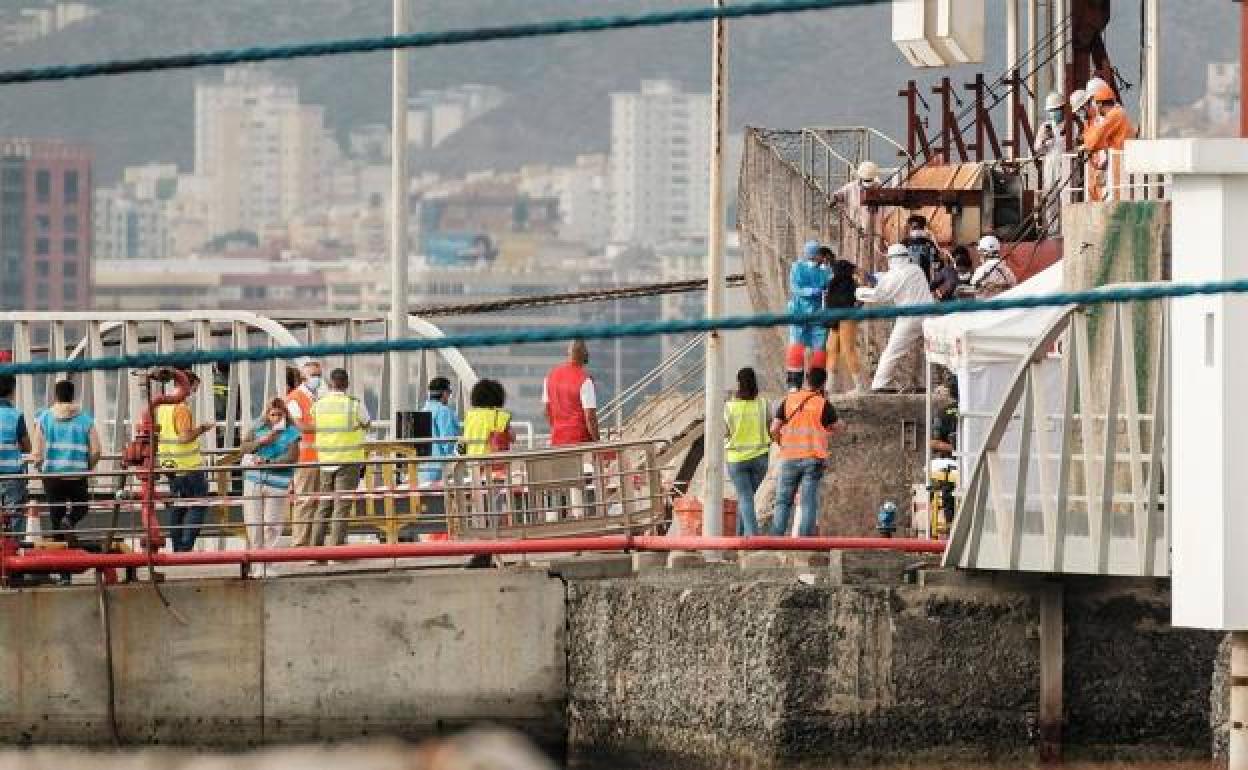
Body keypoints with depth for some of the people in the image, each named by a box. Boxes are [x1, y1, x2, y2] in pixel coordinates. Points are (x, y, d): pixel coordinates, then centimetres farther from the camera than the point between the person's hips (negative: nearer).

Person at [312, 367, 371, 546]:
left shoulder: (318, 405, 3)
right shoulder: (354, 404, -7)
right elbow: (366, 424, 8)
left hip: (325, 462, 4)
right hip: (349, 461, -4)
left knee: (324, 506, 13)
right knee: (342, 507, -5)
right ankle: (336, 546, -11)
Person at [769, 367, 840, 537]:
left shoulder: (789, 400, 5)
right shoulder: (824, 404, -3)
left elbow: (774, 429, 1)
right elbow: (834, 428, 12)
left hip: (789, 458, 2)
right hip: (813, 458, -2)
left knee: (783, 501, 9)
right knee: (809, 502, -2)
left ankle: (777, 537, 1)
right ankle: (805, 538, -9)